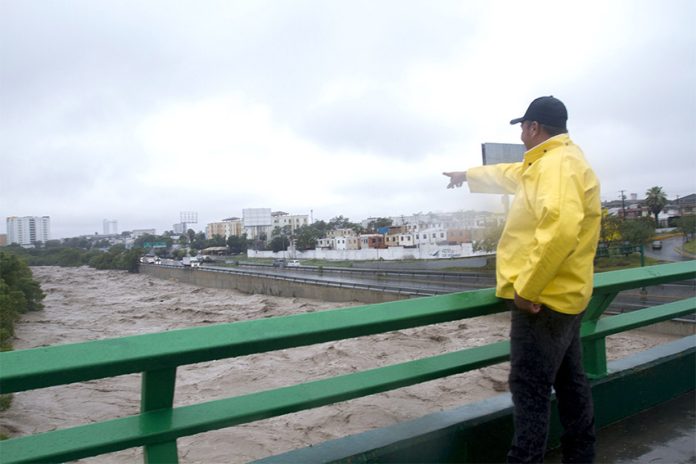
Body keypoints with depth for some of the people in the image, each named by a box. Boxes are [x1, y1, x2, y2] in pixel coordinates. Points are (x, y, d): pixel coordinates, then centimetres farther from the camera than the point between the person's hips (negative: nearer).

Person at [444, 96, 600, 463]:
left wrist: (526, 287, -27)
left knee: (530, 389, -4)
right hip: (561, 296, 10)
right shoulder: (544, 164, 15)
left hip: (542, 298, -10)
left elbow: (561, 229, -33)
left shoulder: (559, 162, -18)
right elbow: (508, 174, 35)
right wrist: (468, 174, 48)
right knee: (569, 381, 18)